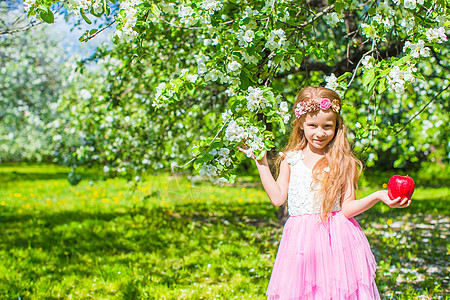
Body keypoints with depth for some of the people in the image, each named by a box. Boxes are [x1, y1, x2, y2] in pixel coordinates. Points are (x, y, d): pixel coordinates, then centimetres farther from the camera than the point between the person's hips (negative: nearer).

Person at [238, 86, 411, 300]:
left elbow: (347, 208, -3)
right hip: (301, 240, 2)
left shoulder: (344, 162, -1)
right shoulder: (291, 159, 7)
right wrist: (260, 162, 7)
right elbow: (278, 198, 5)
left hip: (336, 238, -2)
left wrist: (378, 196, -19)